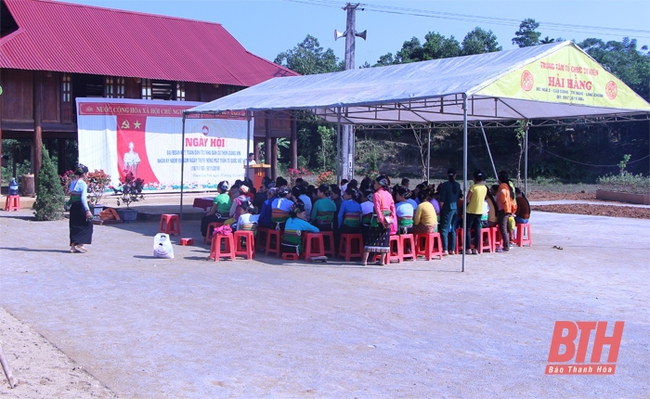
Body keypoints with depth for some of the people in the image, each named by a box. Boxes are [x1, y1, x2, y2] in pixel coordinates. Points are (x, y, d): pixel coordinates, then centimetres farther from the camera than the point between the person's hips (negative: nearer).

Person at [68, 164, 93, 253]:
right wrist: (87, 210, -23)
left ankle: (73, 246, 13)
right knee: (86, 225, 4)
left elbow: (71, 197, 11)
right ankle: (80, 244, -2)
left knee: (74, 226, 12)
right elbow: (83, 198, -20)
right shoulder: (83, 183, -12)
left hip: (73, 207, 7)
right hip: (80, 206, -7)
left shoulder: (73, 183, 10)